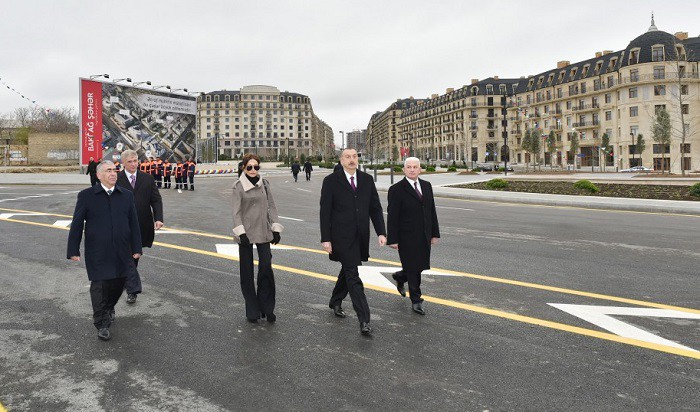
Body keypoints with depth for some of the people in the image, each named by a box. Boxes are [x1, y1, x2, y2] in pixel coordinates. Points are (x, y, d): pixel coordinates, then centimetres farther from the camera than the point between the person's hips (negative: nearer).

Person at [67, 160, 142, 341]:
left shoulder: (126, 195, 7)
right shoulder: (86, 196, -2)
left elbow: (134, 223, 8)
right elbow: (76, 224, 0)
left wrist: (136, 248, 6)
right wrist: (73, 250, -2)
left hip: (121, 253, 3)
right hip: (97, 254, -3)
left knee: (118, 284, 10)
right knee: (99, 286, 0)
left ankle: (109, 308, 40)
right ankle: (101, 324, 15)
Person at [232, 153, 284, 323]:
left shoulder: (264, 183, 7)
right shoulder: (238, 186, -4)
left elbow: (271, 206, 9)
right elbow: (236, 211, -7)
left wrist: (276, 228, 4)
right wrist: (240, 232, -15)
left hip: (263, 231, 2)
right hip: (246, 233, -2)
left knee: (266, 266, -6)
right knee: (247, 272, 5)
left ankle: (267, 308, 8)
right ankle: (252, 311, 16)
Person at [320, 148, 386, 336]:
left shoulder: (367, 179, 6)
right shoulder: (331, 181, -5)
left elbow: (375, 208, 7)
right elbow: (325, 212, -6)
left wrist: (381, 232, -3)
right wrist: (326, 239, -10)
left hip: (361, 236, 5)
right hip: (342, 236, -5)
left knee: (348, 270, 19)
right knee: (353, 275, -8)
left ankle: (335, 302, 42)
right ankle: (364, 320, -9)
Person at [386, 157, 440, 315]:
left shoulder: (426, 186, 8)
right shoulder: (396, 189, -9)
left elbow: (432, 211, 11)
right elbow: (392, 217, -10)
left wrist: (435, 233, 9)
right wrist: (392, 240, -13)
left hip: (424, 237, 6)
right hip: (407, 237, -6)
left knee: (421, 266, 12)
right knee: (413, 268, 1)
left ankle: (400, 277, 41)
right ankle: (416, 301, 17)